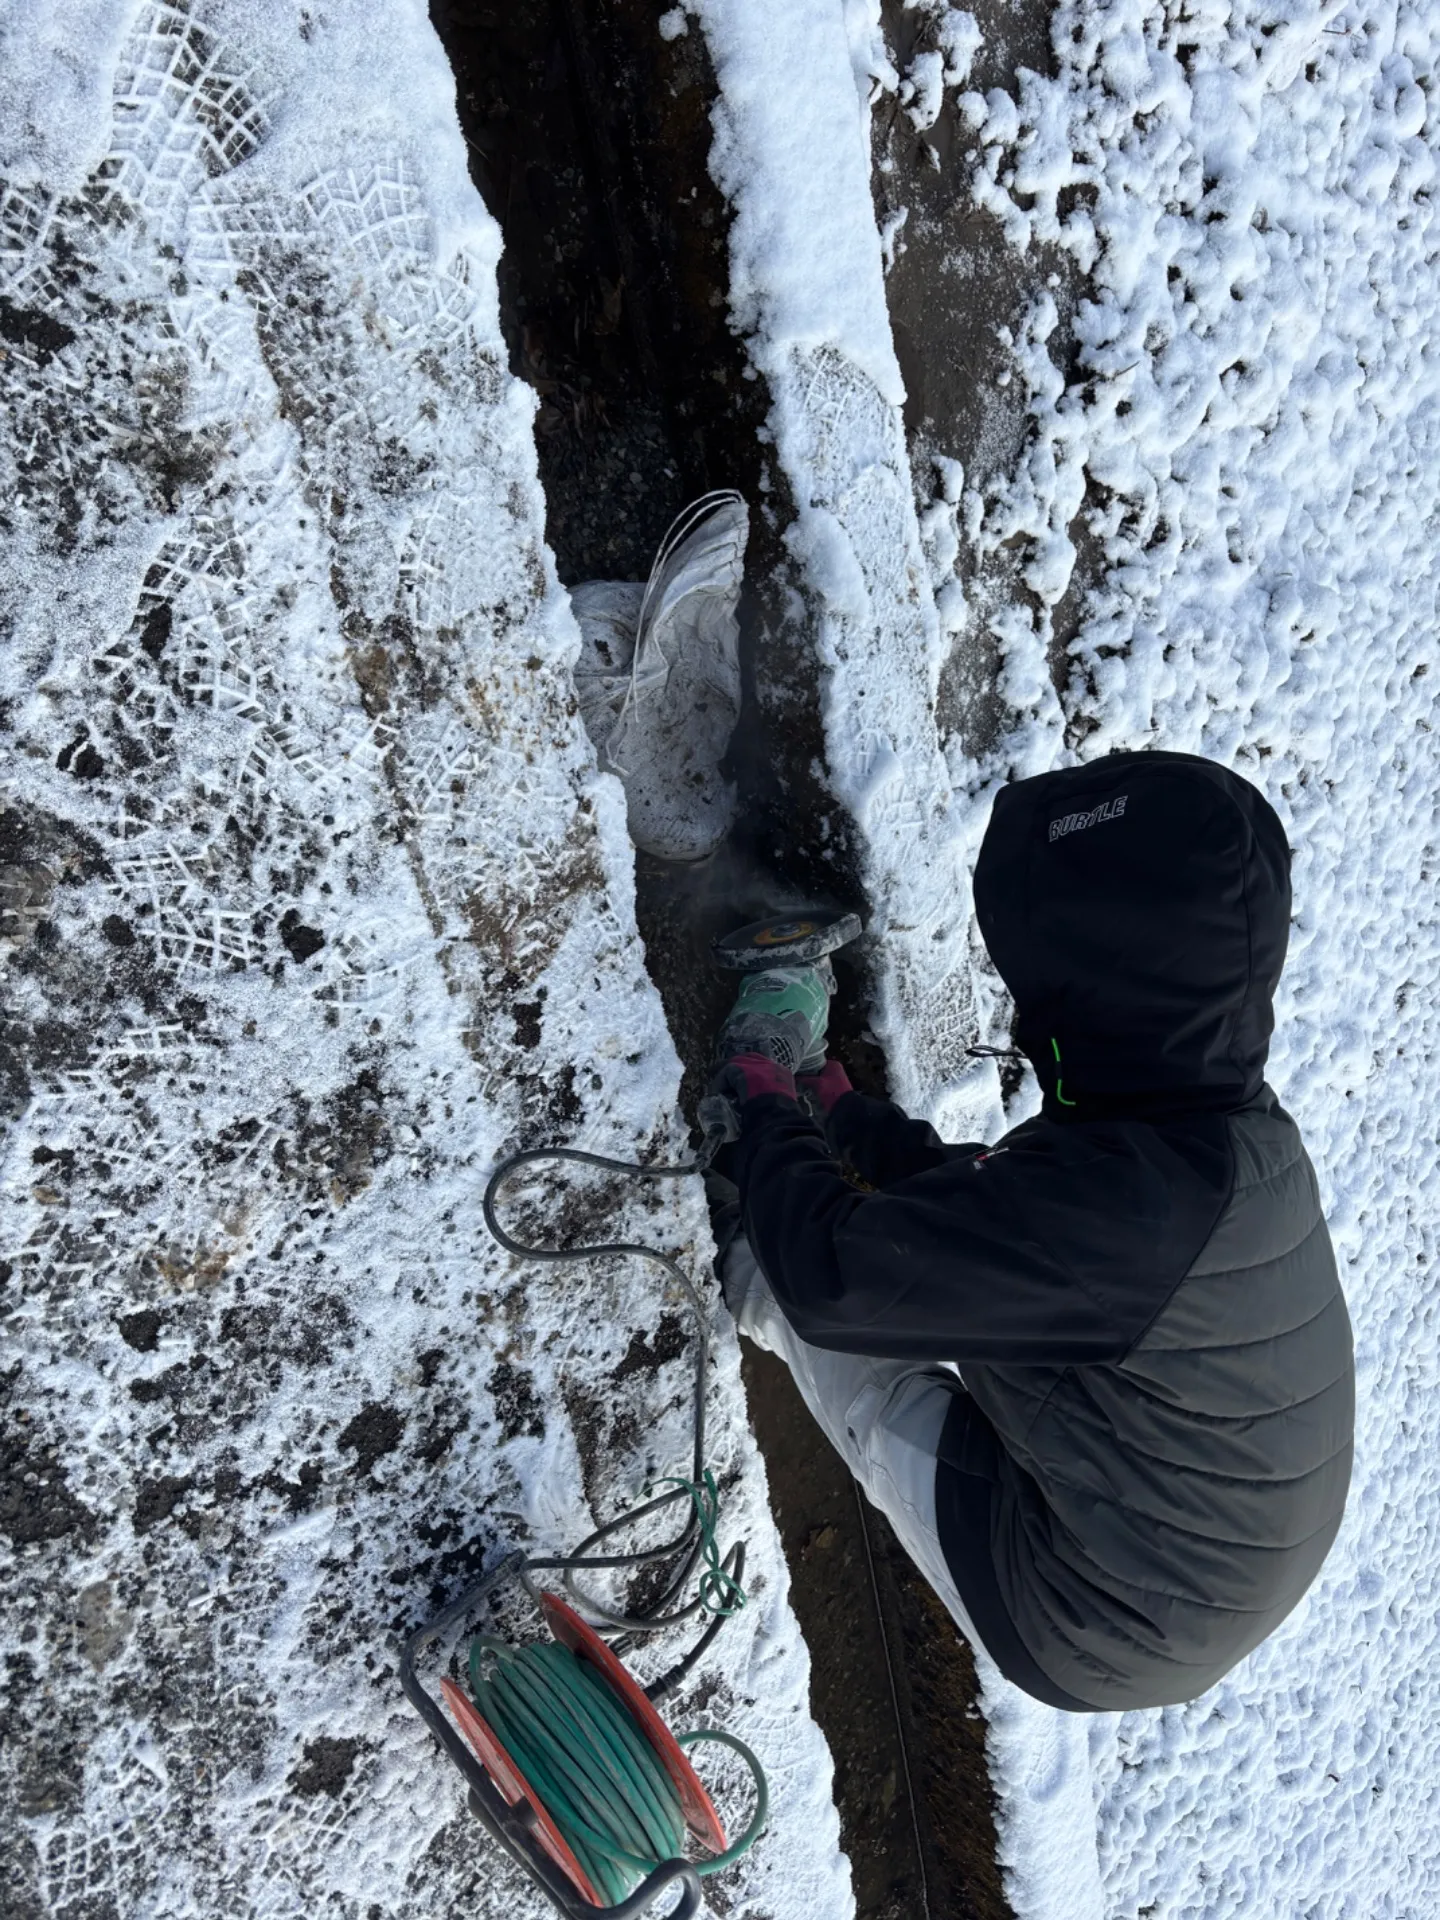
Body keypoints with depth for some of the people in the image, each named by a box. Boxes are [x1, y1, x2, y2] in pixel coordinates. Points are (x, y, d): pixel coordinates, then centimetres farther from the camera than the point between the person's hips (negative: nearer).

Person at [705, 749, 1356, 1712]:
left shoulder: (1118, 1191, -41)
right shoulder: (1247, 1125, -12)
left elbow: (826, 1278, -29)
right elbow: (979, 1193, 4)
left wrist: (767, 1111, -10)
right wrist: (835, 1105, 11)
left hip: (1088, 1638, -7)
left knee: (790, 1279, -4)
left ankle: (739, 1263, 26)